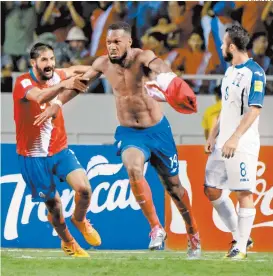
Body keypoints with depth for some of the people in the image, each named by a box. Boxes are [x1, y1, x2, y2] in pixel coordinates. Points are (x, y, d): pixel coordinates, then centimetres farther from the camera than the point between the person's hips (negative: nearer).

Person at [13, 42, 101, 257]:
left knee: (84, 188, -14)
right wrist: (63, 85, -56)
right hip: (34, 156, -4)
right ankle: (68, 242, 30)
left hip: (60, 149, 4)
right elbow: (40, 97, -42)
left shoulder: (55, 76, 0)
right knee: (53, 205, 4)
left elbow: (74, 70, 23)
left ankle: (80, 220, 17)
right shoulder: (23, 83, -19)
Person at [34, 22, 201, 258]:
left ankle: (194, 236, 34)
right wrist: (56, 105, 21)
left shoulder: (142, 57, -20)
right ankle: (156, 228, -18)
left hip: (158, 130, -2)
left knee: (173, 186, 10)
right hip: (129, 132, 2)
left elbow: (159, 66, -45)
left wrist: (169, 79, -68)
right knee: (134, 168, -31)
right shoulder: (103, 64, -5)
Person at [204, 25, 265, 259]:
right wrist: (213, 136, 18)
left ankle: (241, 246, 0)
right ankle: (239, 236, 19)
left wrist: (235, 138, -26)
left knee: (244, 193, -6)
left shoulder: (255, 73, -13)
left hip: (242, 144, -9)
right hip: (223, 143, 9)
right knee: (212, 191, 9)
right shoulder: (230, 71, 15)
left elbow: (254, 109, -20)